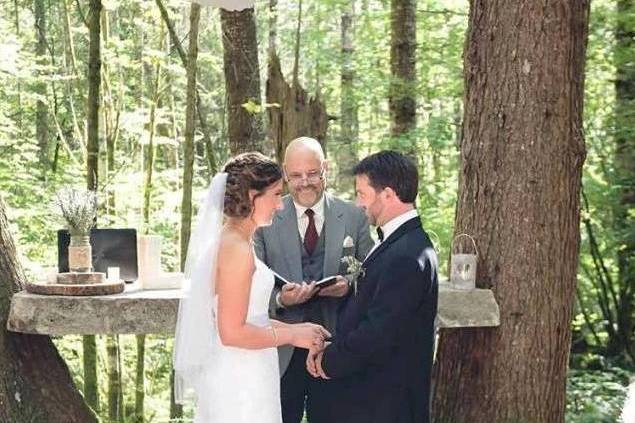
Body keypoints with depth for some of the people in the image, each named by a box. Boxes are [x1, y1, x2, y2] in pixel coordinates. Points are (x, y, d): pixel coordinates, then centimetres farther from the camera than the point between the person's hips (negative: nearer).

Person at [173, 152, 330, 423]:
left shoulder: (228, 240, 10)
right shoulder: (237, 249, -19)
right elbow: (233, 333, -22)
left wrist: (293, 328, 9)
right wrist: (290, 335, -12)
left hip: (235, 377, 9)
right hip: (240, 382, -9)